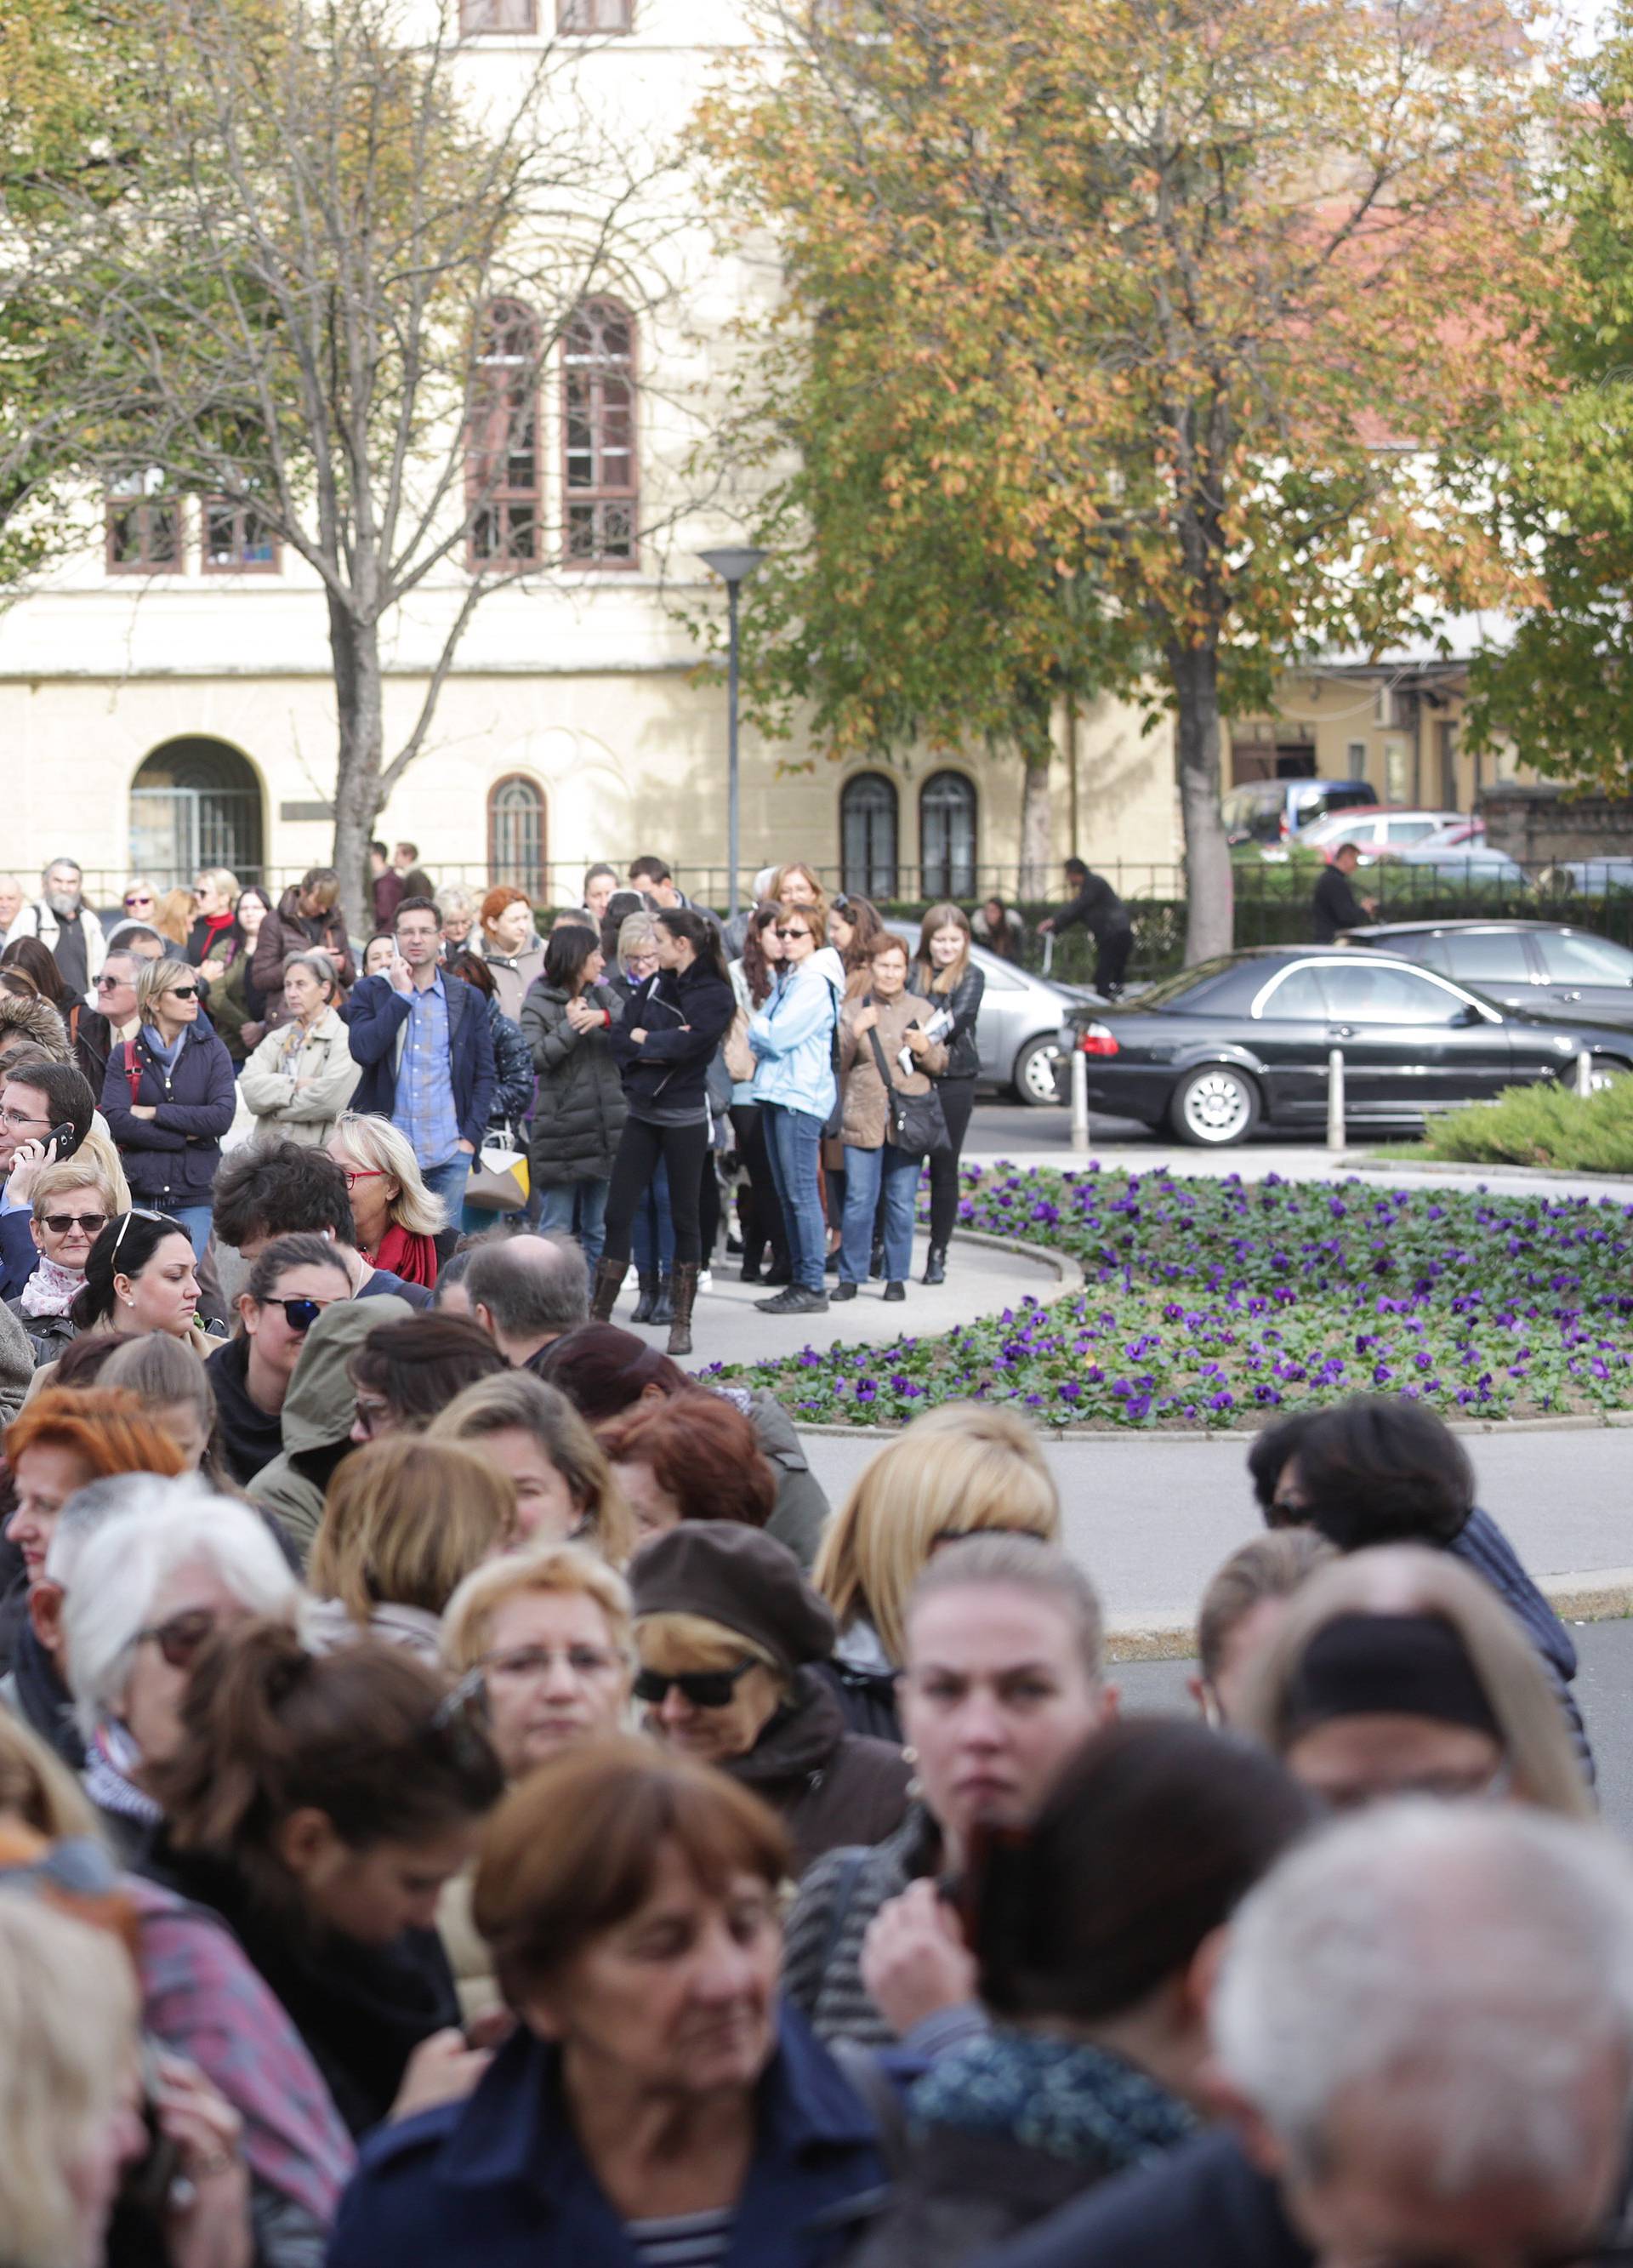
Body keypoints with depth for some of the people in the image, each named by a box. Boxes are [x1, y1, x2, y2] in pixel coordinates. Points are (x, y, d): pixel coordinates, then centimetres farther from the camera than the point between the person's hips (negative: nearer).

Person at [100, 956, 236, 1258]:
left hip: (193, 1197, 0)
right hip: (137, 1194, 0)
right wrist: (186, 1135, -10)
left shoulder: (212, 1051, 7)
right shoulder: (125, 1057, 6)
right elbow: (115, 1121, -8)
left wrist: (154, 1113, -8)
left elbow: (223, 1116, -7)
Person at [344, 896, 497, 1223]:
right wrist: (401, 996, -10)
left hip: (449, 1152, 1)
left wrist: (472, 1135, -2)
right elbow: (363, 1050, -12)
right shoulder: (370, 992, 5)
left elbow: (485, 1075, 9)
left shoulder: (467, 1000, 10)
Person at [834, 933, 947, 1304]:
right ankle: (850, 1276, 5)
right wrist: (854, 1032, -12)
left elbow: (941, 1064, 11)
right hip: (862, 1118, 0)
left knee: (902, 1202, 2)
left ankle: (897, 1277, 10)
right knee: (858, 1201, -3)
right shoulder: (852, 1009, 8)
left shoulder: (921, 1009, 10)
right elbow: (837, 1062, 3)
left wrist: (924, 1048, -9)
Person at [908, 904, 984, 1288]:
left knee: (944, 1168, 4)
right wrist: (907, 1041, -23)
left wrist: (931, 1038, -31)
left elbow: (962, 1014, -13)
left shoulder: (972, 977, 4)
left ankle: (938, 1254, 11)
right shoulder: (912, 972, 8)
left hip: (954, 1080, -1)